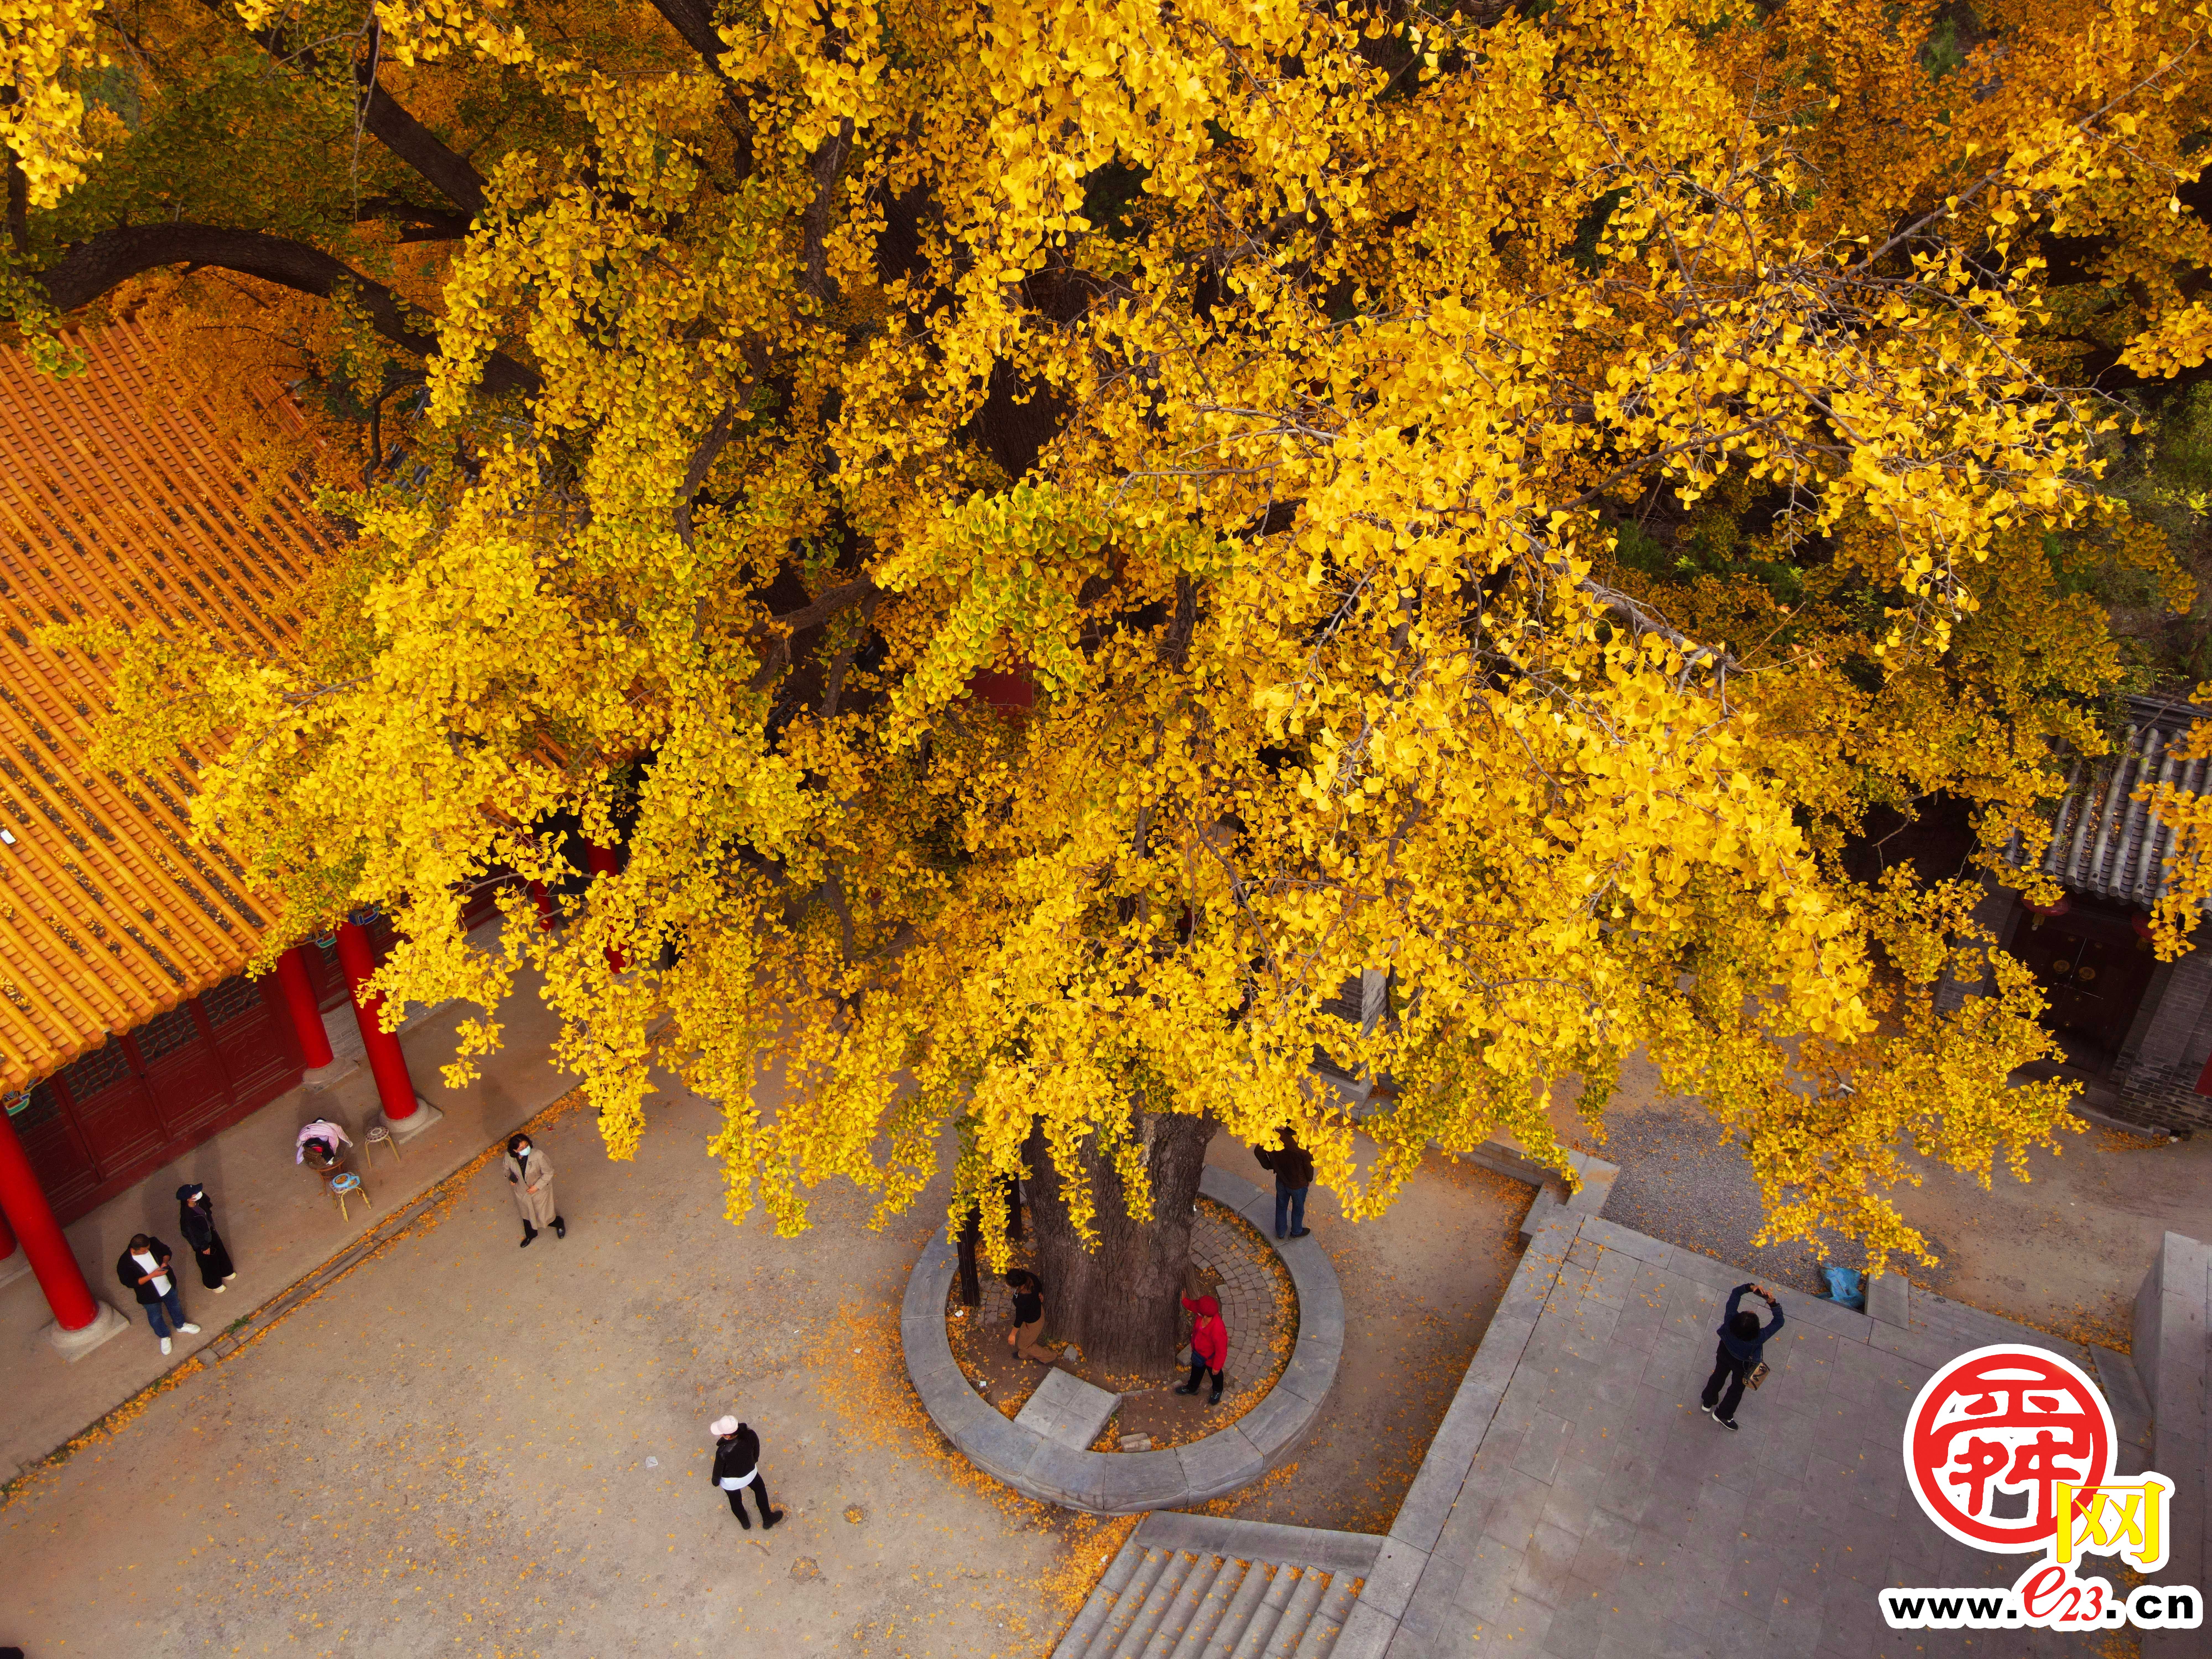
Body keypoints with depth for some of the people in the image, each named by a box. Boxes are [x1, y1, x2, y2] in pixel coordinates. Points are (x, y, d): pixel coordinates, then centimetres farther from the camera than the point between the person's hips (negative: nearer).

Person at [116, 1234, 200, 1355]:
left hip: (169, 1287, 3)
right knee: (155, 1318, 23)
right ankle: (164, 1337, 51)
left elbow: (166, 1251, -4)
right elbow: (131, 1283, -25)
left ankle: (181, 1325, 59)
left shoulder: (153, 1244, -23)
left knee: (175, 1307, 29)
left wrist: (165, 1262, -24)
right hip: (150, 1296, -3)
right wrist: (153, 1275, -34)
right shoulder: (125, 1264, -33)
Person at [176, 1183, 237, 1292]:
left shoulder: (201, 1200, -21)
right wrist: (204, 1247, -13)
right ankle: (213, 1284, 48)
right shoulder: (187, 1216, -41)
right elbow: (193, 1235, -26)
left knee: (220, 1251, 29)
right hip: (201, 1241, -6)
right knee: (209, 1262, 20)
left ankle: (226, 1273, 58)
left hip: (210, 1231, 6)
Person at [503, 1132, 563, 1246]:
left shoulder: (538, 1156, -35)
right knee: (527, 1215, 28)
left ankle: (559, 1224, 50)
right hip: (522, 1192, 4)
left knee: (544, 1215, 14)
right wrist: (510, 1178, -16)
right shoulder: (509, 1157, -24)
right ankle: (530, 1235, 59)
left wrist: (537, 1186, -22)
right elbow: (507, 1169, 1)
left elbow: (549, 1173, -21)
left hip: (540, 1191, -4)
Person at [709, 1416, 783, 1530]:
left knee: (735, 1501, 30)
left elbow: (718, 1469, -21)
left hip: (731, 1481, -2)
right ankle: (768, 1519, 51)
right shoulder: (751, 1436, -33)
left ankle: (745, 1523, 57)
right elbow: (756, 1451, -10)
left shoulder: (723, 1452, -41)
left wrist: (716, 1482, 2)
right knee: (760, 1490, 33)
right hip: (750, 1473, 2)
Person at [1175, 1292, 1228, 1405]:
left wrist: (1217, 1367, -17)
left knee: (1216, 1375, 29)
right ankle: (1192, 1388, 63)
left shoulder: (1218, 1332, -49)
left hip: (1211, 1359, -6)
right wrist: (1184, 1300, -12)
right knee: (1196, 1370, 34)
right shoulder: (1204, 1313, -32)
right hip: (1198, 1351, 6)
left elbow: (1221, 1351, -31)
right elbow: (1193, 1306, -4)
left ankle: (1218, 1392, 61)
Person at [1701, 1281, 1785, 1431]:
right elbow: (1779, 1321, -33)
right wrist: (1772, 1303, -41)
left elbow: (1736, 1293, -28)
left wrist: (1751, 1288, -42)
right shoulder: (1758, 1339, -45)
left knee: (1719, 1376, 32)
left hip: (1724, 1353, 3)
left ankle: (1707, 1403, 56)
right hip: (1743, 1365, -3)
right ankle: (1722, 1415, 50)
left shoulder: (1730, 1319, -41)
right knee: (1737, 1388, 28)